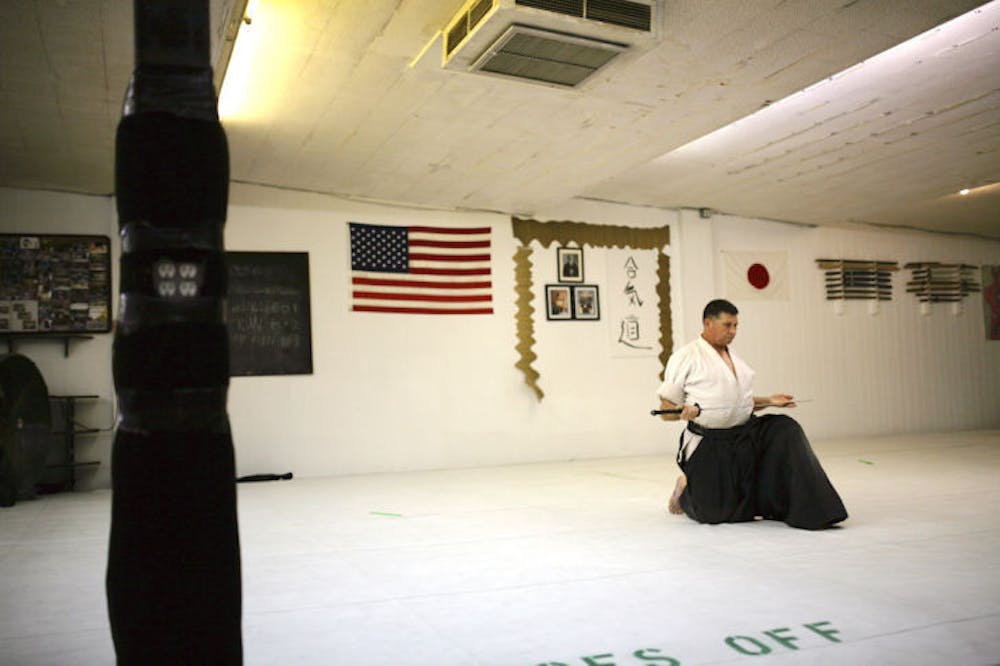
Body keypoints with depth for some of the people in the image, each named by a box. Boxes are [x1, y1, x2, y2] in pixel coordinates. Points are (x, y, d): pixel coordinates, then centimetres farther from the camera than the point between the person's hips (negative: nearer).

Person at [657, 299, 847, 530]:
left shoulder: (734, 358, 16)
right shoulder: (686, 357, -8)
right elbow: (665, 412, -9)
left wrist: (768, 400, 10)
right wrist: (684, 411, -30)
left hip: (744, 433, 6)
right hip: (708, 445, -6)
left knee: (785, 430, -18)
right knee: (714, 514, -7)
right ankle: (686, 489, 27)